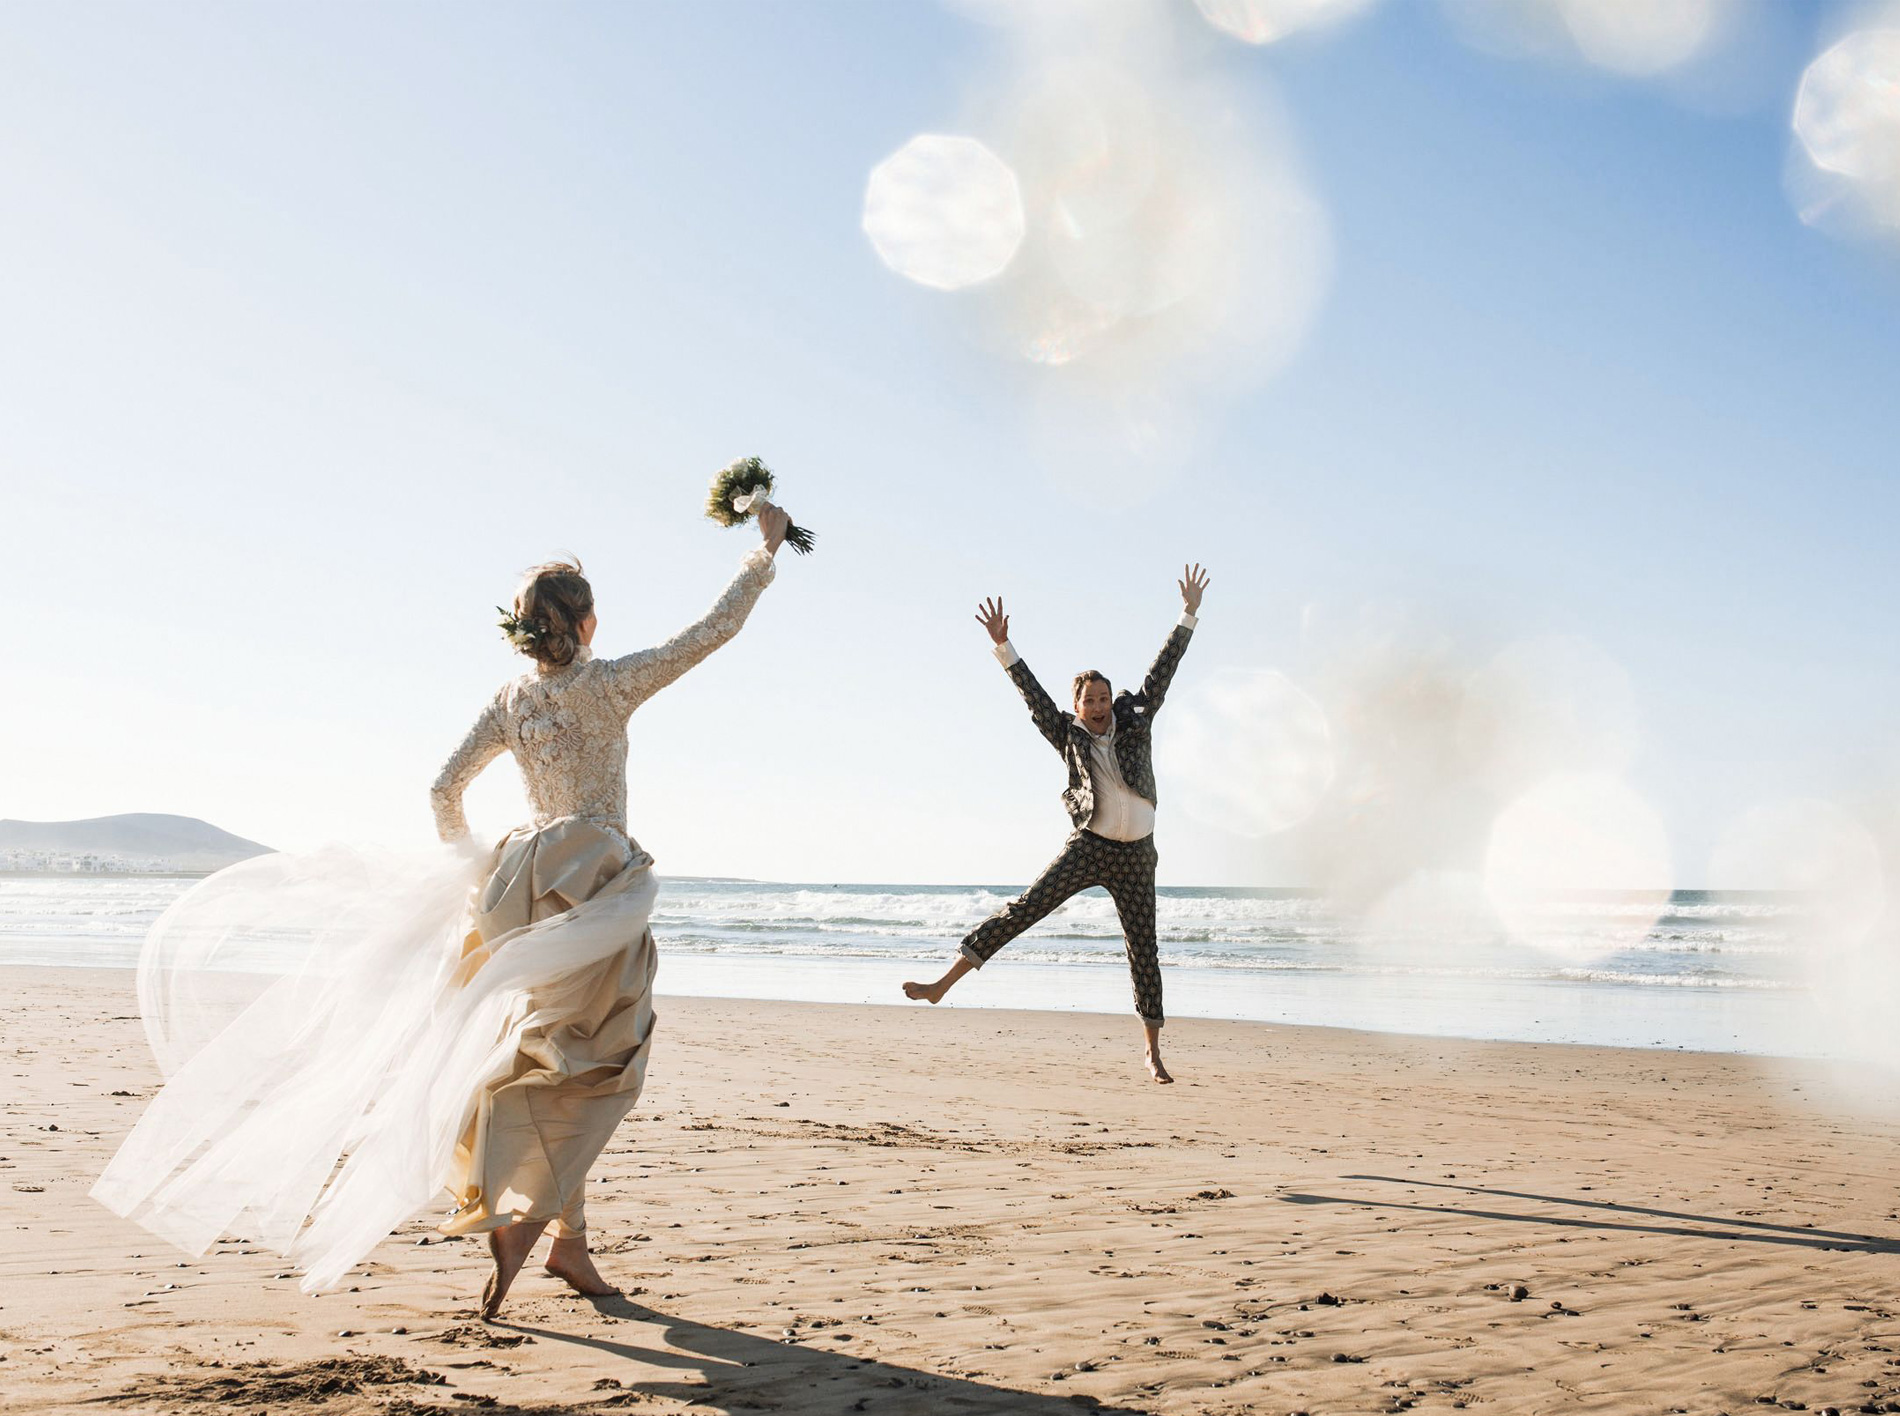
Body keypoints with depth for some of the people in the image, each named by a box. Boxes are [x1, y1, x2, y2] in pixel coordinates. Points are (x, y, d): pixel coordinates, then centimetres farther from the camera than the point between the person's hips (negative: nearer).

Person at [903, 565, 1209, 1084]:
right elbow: (1033, 694, -7)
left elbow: (1162, 671, 5)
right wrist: (1003, 646, -16)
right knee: (1023, 909, -13)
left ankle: (1153, 1051, 15)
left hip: (1135, 856, 2)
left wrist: (1188, 615, 2)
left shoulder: (1134, 721, 6)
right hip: (1087, 847, -2)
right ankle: (946, 981, -13)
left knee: (1143, 949, 5)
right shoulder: (1069, 736, 2)